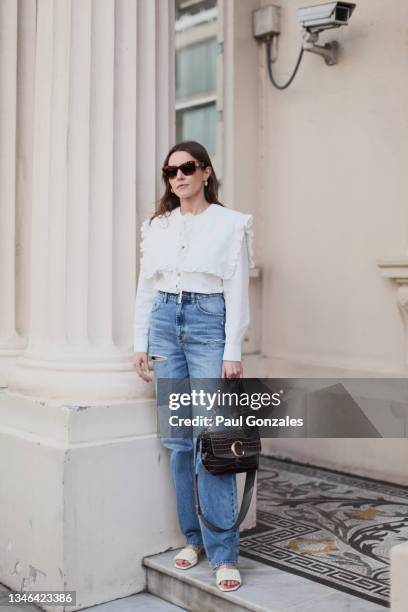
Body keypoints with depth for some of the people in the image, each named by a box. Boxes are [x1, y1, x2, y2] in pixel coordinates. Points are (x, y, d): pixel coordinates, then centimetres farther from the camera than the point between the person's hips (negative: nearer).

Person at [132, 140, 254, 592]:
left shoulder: (230, 224, 2)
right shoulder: (156, 226, 12)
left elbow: (237, 292, -3)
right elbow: (145, 288, 13)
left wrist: (232, 352, -9)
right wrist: (140, 343, 7)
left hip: (209, 324, -4)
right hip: (164, 322, 4)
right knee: (178, 439, 6)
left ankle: (223, 553, -2)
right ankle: (193, 537, 20)